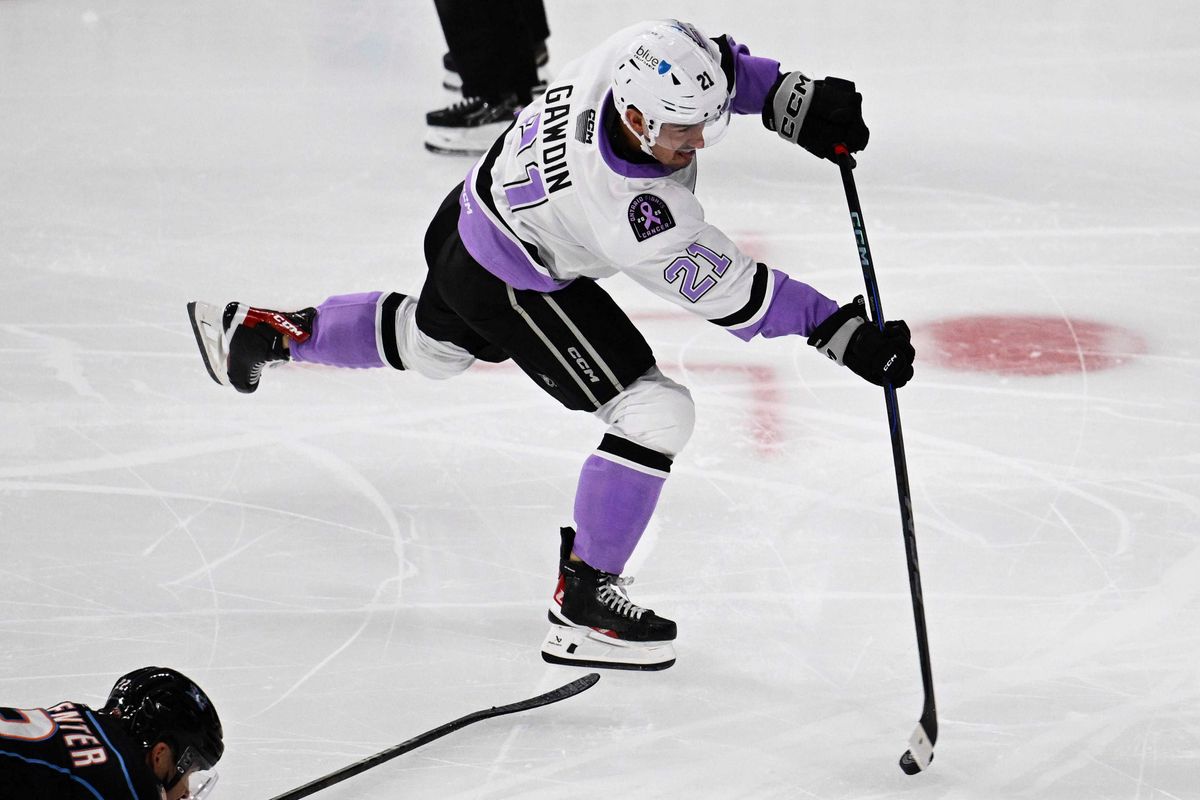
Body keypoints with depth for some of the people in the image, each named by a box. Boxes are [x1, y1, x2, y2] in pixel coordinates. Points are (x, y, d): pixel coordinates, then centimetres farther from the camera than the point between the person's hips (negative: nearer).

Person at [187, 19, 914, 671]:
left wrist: (795, 100, -16)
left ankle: (265, 330, 54)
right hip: (511, 285, -8)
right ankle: (582, 605, -1)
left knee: (432, 343, 37)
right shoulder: (636, 216, -42)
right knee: (655, 412, -12)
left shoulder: (646, 57, -27)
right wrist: (844, 335, -29)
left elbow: (724, 66, -3)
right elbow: (732, 295, -31)